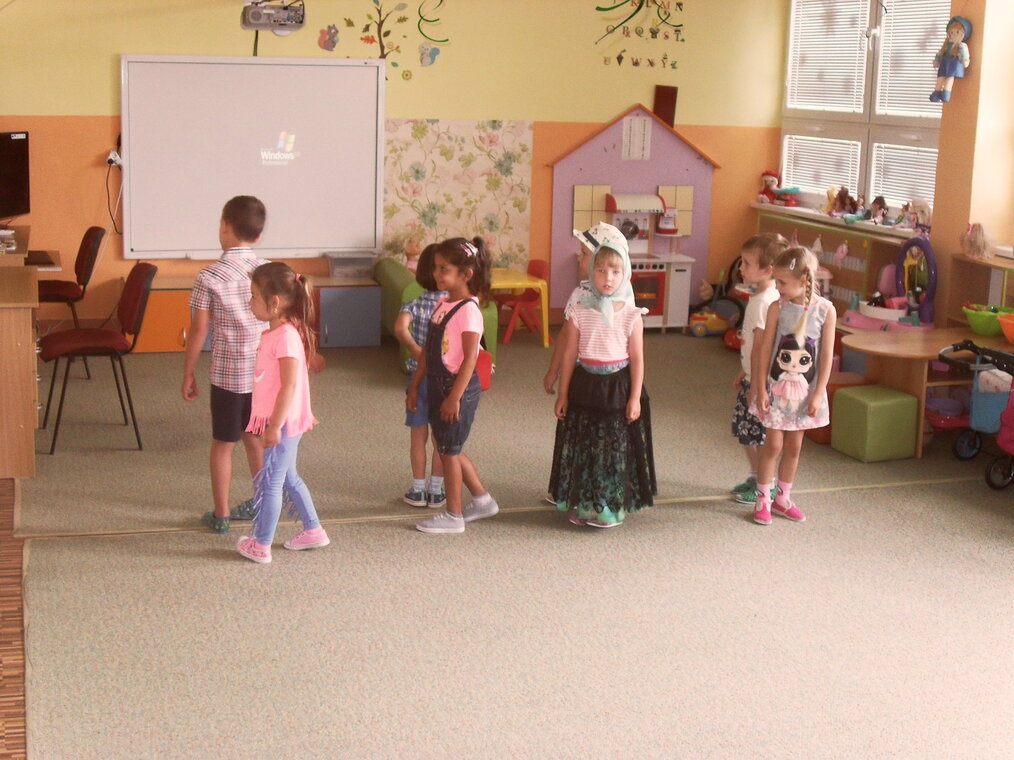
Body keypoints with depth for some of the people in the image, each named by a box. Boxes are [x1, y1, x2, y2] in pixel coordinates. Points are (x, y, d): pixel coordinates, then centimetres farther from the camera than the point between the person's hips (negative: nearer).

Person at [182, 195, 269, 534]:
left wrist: (188, 374, 2)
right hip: (265, 372, 4)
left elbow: (199, 331, -10)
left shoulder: (209, 276, -12)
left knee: (223, 444, 9)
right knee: (256, 439, 19)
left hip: (227, 373, -4)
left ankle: (220, 515, 17)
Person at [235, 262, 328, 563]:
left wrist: (275, 425, -24)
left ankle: (261, 546, 11)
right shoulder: (273, 333, 8)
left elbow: (290, 384, -25)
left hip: (283, 422, -10)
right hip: (280, 421, 10)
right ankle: (313, 531, 31)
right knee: (288, 478, 20)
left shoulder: (286, 336, -22)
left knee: (269, 481, 1)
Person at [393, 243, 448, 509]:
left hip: (419, 377, -1)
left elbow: (400, 329, -30)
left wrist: (418, 352, -26)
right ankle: (436, 491, 17)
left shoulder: (414, 305, -10)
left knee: (418, 437, 10)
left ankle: (418, 490, 17)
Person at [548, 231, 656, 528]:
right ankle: (582, 504, 23)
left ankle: (611, 506, 21)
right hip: (585, 386, 1)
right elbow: (569, 355, 1)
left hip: (618, 387, -1)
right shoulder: (579, 313, -4)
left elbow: (637, 359, -3)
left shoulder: (631, 316, -6)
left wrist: (635, 397, -6)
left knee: (616, 448, 7)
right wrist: (563, 394, 2)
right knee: (583, 446, 9)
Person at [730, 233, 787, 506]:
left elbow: (760, 348, -23)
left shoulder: (763, 301, -23)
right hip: (753, 375, 10)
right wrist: (744, 372, 22)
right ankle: (754, 477, 33)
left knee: (757, 435, 2)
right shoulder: (764, 295, 7)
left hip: (762, 380, -10)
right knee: (744, 432, 19)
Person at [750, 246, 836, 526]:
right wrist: (761, 387, -9)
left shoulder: (825, 310, -11)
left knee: (794, 446, 13)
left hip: (805, 389, 1)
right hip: (778, 386, -1)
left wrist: (818, 394, -7)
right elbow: (765, 349, -6)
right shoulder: (777, 308, -11)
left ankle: (783, 498, 28)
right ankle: (763, 499, 16)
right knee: (773, 444, 2)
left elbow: (826, 355, -7)